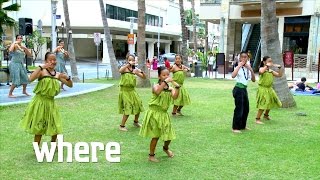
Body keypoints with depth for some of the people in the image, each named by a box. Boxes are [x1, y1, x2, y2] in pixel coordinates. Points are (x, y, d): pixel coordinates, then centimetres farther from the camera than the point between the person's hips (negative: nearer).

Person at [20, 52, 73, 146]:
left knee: (56, 127, 12)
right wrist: (41, 67, -29)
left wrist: (67, 78, -9)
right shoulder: (42, 71, -10)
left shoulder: (58, 75, 5)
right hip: (40, 102, -5)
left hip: (51, 103, 5)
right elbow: (31, 79, -28)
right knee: (39, 127, 4)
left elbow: (70, 85, 11)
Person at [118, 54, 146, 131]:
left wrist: (141, 72, -12)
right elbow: (120, 71, -34)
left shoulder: (134, 70, 5)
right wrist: (128, 64, -36)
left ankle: (136, 122, 34)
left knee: (138, 106, 11)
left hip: (132, 90, 6)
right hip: (125, 91, -6)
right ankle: (122, 126, 8)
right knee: (127, 109, -7)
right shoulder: (124, 68, -9)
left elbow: (144, 77, 7)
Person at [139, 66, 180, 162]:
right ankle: (151, 155, 18)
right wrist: (165, 82, -38)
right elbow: (157, 92, -37)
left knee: (169, 135, 9)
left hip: (164, 114, 5)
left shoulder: (170, 88, 2)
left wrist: (177, 87, -27)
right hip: (154, 113, -5)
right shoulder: (156, 86, -12)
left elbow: (175, 97, -17)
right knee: (155, 136, 0)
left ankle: (166, 148, 42)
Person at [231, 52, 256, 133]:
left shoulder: (248, 68, 11)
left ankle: (243, 126, 28)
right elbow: (233, 76, -29)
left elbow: (253, 80, 7)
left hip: (244, 89, 8)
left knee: (246, 109, 14)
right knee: (239, 109, -8)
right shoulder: (238, 67, -9)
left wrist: (251, 70, -6)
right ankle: (235, 128, 0)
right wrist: (239, 66, -24)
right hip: (238, 89, -8)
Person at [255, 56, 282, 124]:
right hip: (263, 89, -8)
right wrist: (267, 66, -29)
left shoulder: (271, 71, 8)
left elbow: (279, 75, 10)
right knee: (263, 105, -13)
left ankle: (266, 115, 42)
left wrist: (279, 68, -1)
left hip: (269, 89, 8)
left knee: (270, 103, 19)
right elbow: (261, 72, -38)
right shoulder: (262, 69, -12)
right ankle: (257, 119, -4)